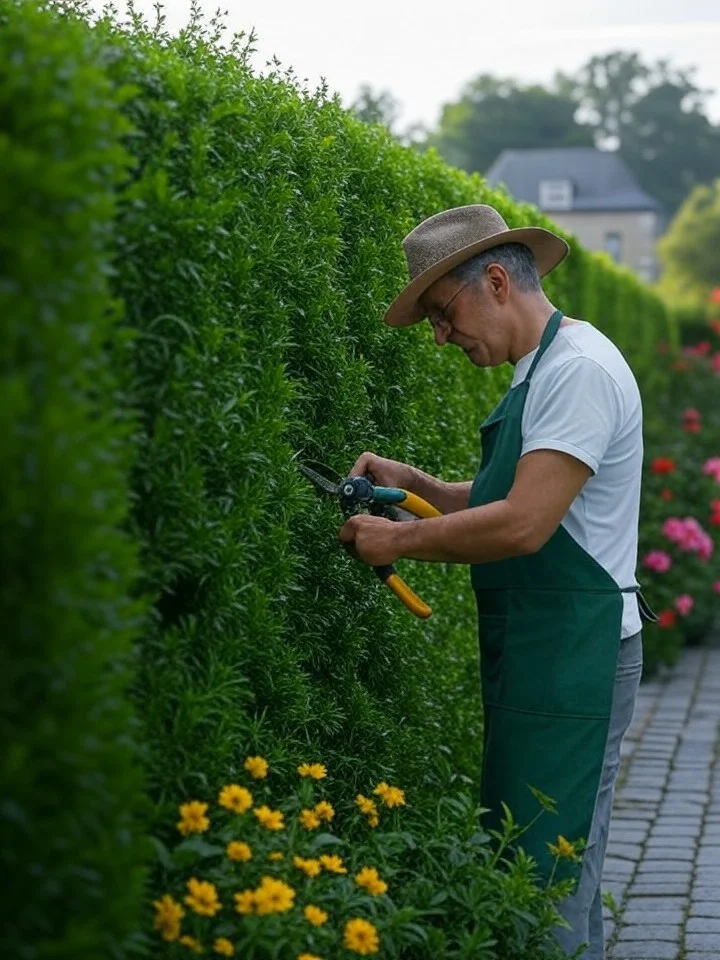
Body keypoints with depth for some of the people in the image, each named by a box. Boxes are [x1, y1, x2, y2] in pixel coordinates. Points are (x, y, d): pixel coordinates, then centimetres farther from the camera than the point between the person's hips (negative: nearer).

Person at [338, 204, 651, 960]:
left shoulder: (579, 368, -16)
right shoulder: (538, 372, 16)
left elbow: (524, 524, -23)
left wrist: (398, 541, -14)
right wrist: (412, 484, 9)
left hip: (573, 654, -10)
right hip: (534, 651, 10)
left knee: (549, 873, -7)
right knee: (519, 858, 14)